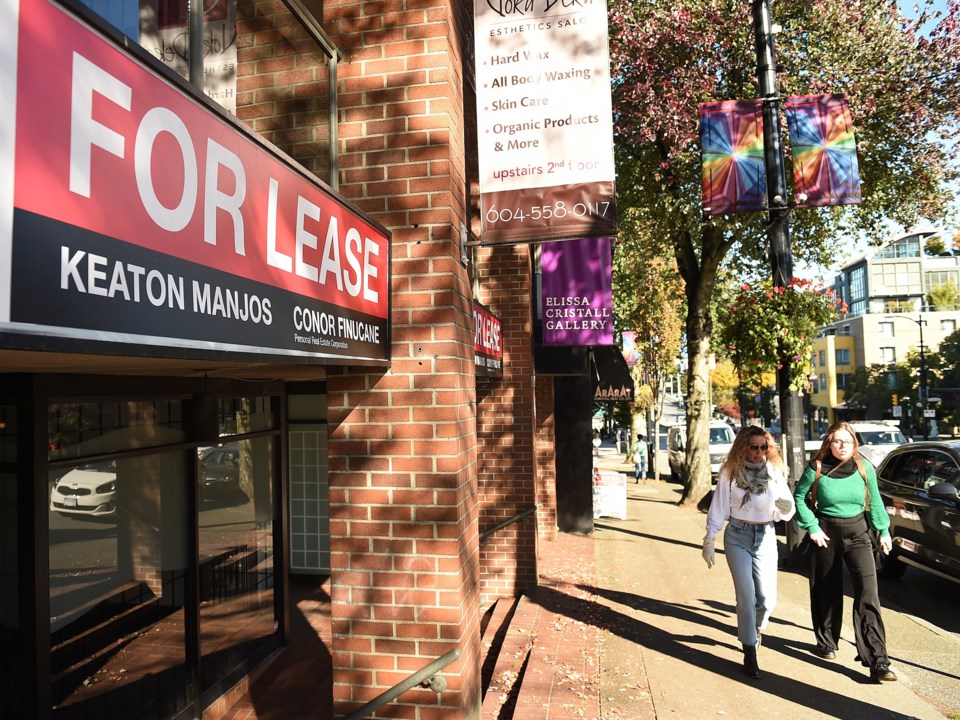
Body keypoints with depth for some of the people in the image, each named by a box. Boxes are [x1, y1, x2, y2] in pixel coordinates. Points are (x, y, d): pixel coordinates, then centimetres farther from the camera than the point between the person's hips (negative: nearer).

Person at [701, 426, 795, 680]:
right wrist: (709, 541, -3)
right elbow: (718, 509, -2)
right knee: (746, 596, -8)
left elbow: (785, 515, 1)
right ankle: (750, 652, 6)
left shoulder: (775, 473, 0)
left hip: (766, 537, 2)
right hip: (738, 536, -2)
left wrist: (786, 507, -23)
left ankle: (754, 629, 34)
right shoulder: (730, 473, -6)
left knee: (768, 598, 1)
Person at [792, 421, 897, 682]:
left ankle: (877, 660, -8)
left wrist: (883, 530, 10)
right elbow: (799, 497, -2)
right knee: (826, 591, 10)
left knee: (868, 591, -10)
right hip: (825, 533, -1)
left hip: (857, 532, 1)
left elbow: (875, 501, 10)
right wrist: (812, 527, -9)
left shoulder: (865, 468, -3)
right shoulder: (816, 468, -10)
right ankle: (826, 643, 31)